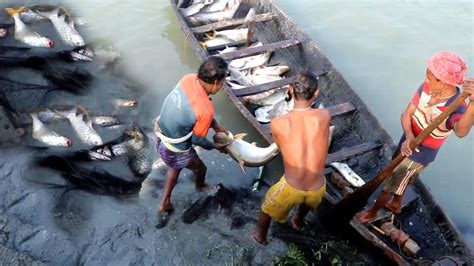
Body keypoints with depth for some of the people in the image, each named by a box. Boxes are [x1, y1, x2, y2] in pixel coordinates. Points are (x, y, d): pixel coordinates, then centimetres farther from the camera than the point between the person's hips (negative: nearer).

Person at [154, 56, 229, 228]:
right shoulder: (205, 110, -35)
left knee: (175, 167, 34)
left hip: (161, 136, 7)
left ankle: (164, 204, 46)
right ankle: (200, 186, 60)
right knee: (200, 168, 26)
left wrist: (217, 127, 9)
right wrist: (215, 147, 3)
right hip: (175, 149, -6)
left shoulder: (188, 79, -15)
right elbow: (197, 139, -18)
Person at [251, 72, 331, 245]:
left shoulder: (277, 123, -18)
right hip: (318, 190, 3)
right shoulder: (325, 116, -14)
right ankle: (298, 222, 68)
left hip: (291, 189, -2)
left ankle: (260, 236, 57)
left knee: (267, 206, 32)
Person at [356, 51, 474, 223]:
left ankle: (372, 212, 39)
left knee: (389, 185, 12)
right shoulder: (427, 87, -18)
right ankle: (396, 204, 58)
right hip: (408, 144, 6)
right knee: (399, 178, 30)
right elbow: (407, 114, -12)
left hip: (419, 155, -6)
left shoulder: (456, 108, -36)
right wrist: (408, 136, -32)